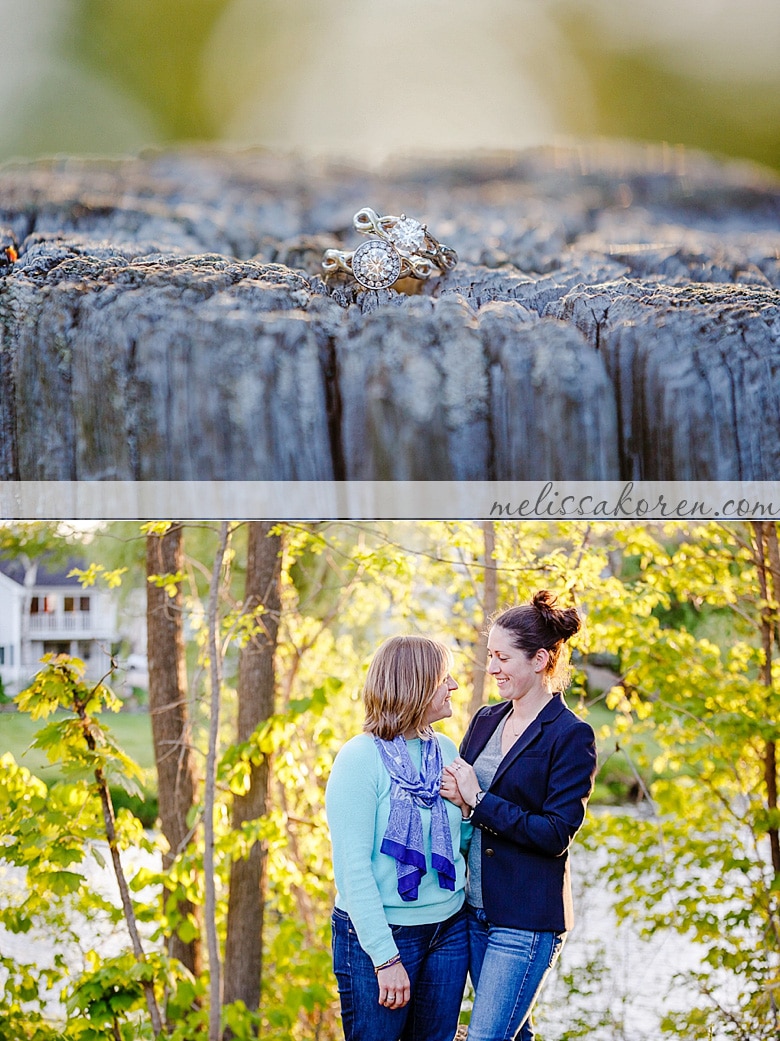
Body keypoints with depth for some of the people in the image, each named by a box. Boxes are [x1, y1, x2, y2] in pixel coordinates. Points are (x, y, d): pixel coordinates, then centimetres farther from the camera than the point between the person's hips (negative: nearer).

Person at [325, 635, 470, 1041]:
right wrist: (386, 957, -20)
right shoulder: (361, 757, -13)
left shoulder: (446, 751, 6)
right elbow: (353, 868, -16)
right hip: (380, 932, -6)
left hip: (448, 929, 6)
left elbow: (461, 838, 12)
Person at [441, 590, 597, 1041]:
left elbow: (557, 835, -15)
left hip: (526, 916, -7)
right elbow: (456, 792, 14)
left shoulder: (571, 736, -10)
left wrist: (479, 802, -17)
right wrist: (453, 793, -10)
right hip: (476, 907, 7)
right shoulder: (486, 721, 10)